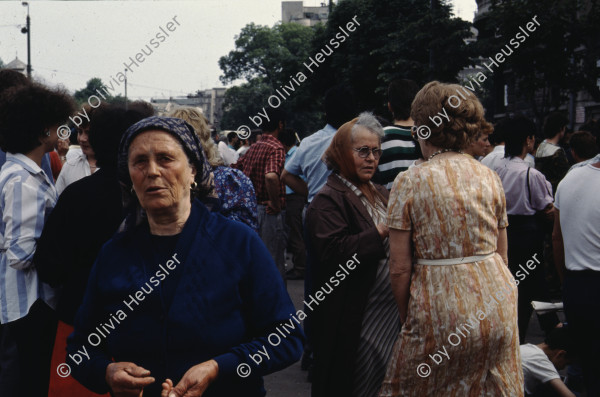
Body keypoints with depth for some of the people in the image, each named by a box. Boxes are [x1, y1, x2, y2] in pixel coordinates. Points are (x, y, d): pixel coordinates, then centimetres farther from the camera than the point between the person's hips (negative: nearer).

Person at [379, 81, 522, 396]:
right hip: (497, 308, 5)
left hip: (441, 309, -4)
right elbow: (502, 255, 10)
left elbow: (399, 268, -8)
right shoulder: (489, 177, 5)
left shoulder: (408, 182, -7)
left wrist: (407, 320, 4)